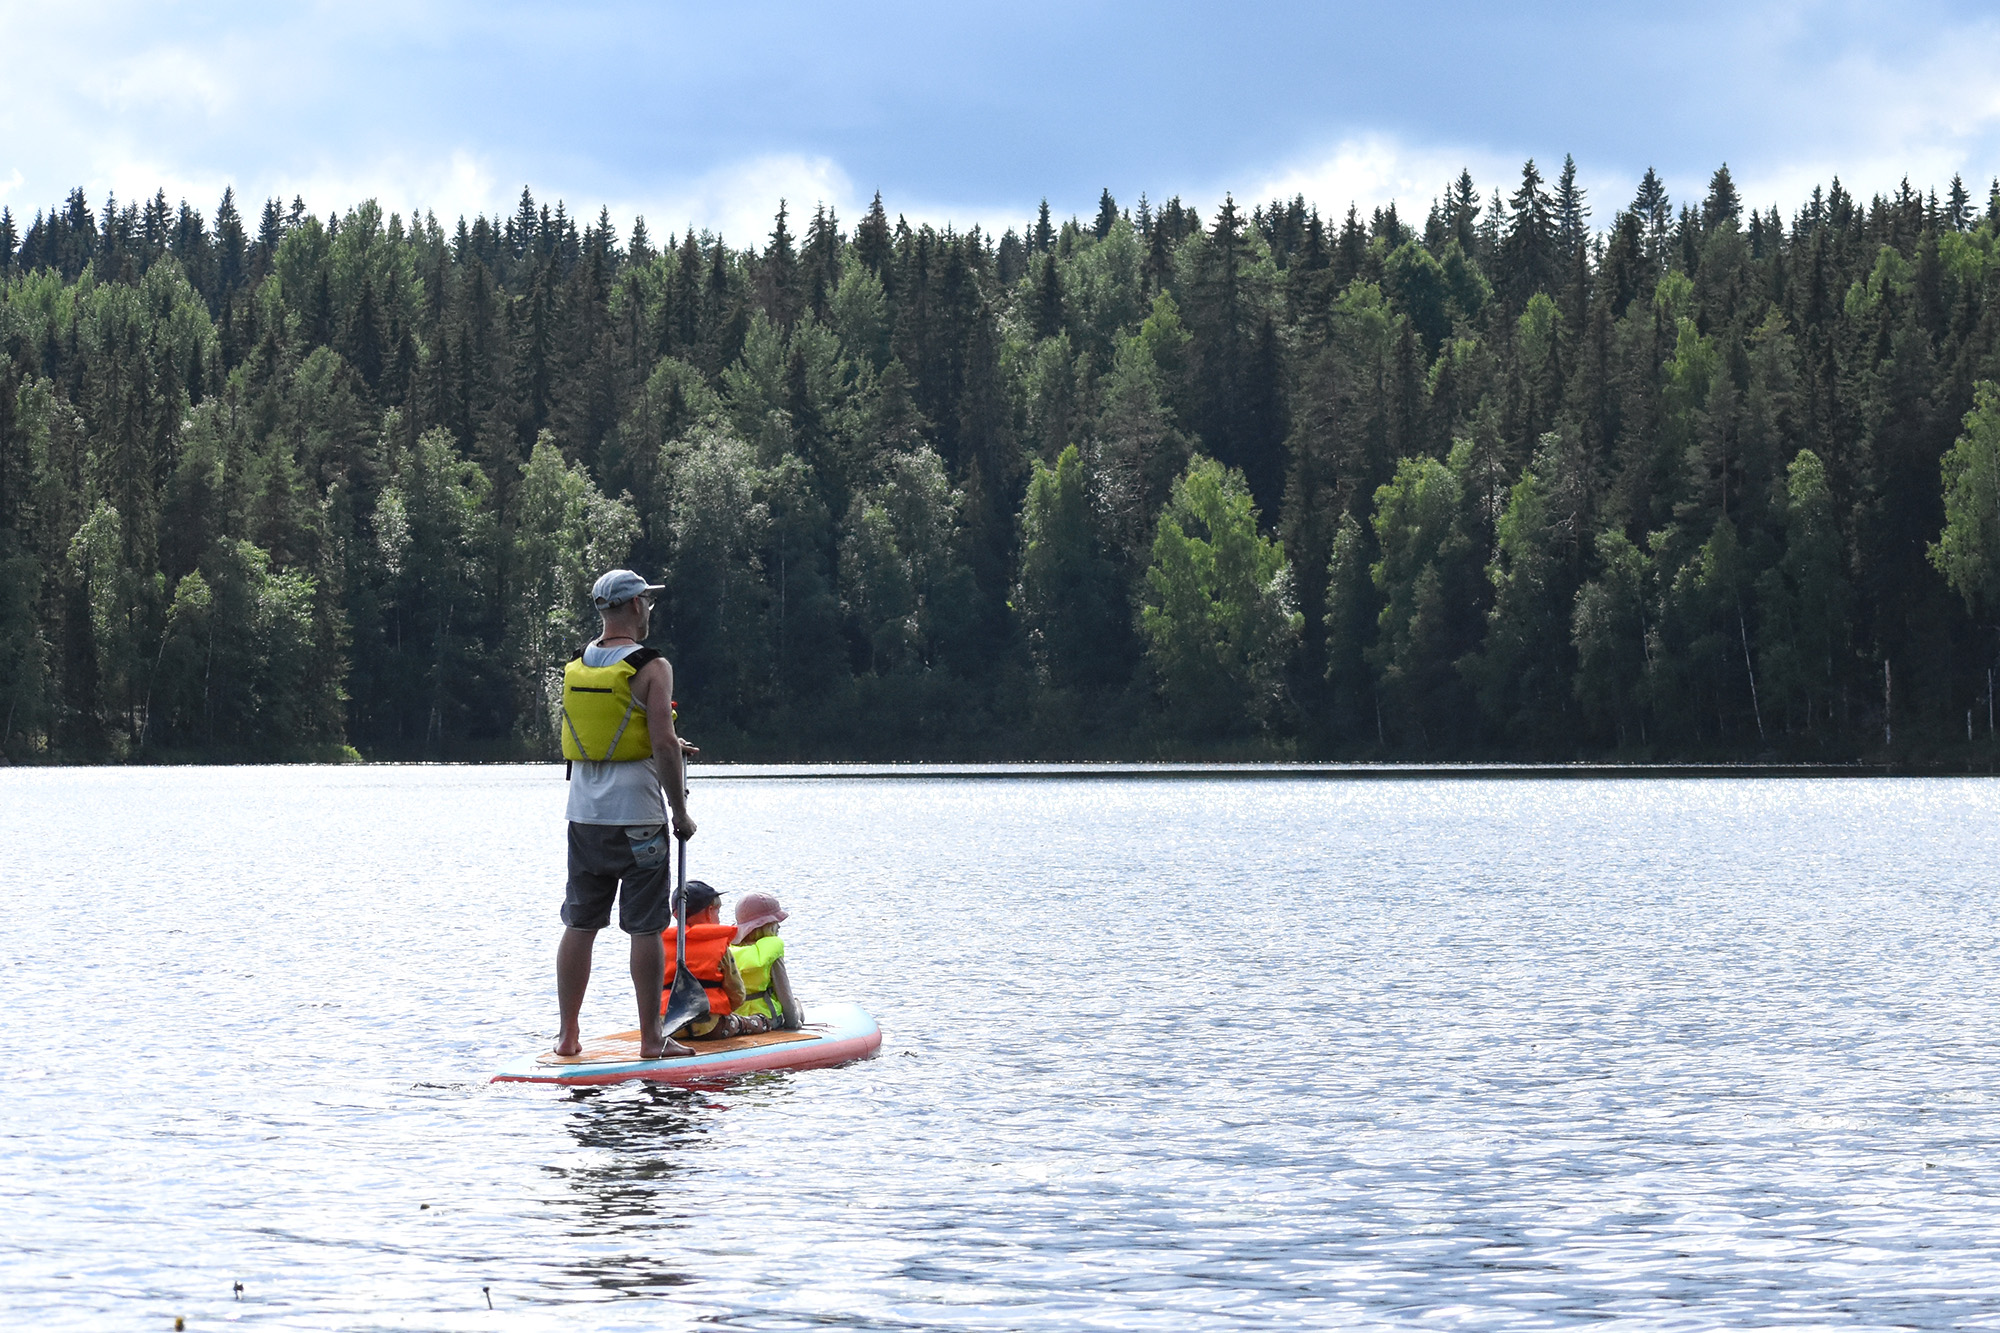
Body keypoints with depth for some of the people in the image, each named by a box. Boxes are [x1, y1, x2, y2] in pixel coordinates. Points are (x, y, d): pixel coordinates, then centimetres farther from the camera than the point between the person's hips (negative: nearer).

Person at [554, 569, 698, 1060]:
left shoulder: (576, 665, 9)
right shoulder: (651, 667, -10)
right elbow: (663, 746, -16)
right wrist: (680, 811, -6)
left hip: (583, 813, 6)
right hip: (637, 816, -6)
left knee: (580, 925, 10)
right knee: (645, 928, 0)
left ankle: (568, 1035, 12)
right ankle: (651, 1038, 2)